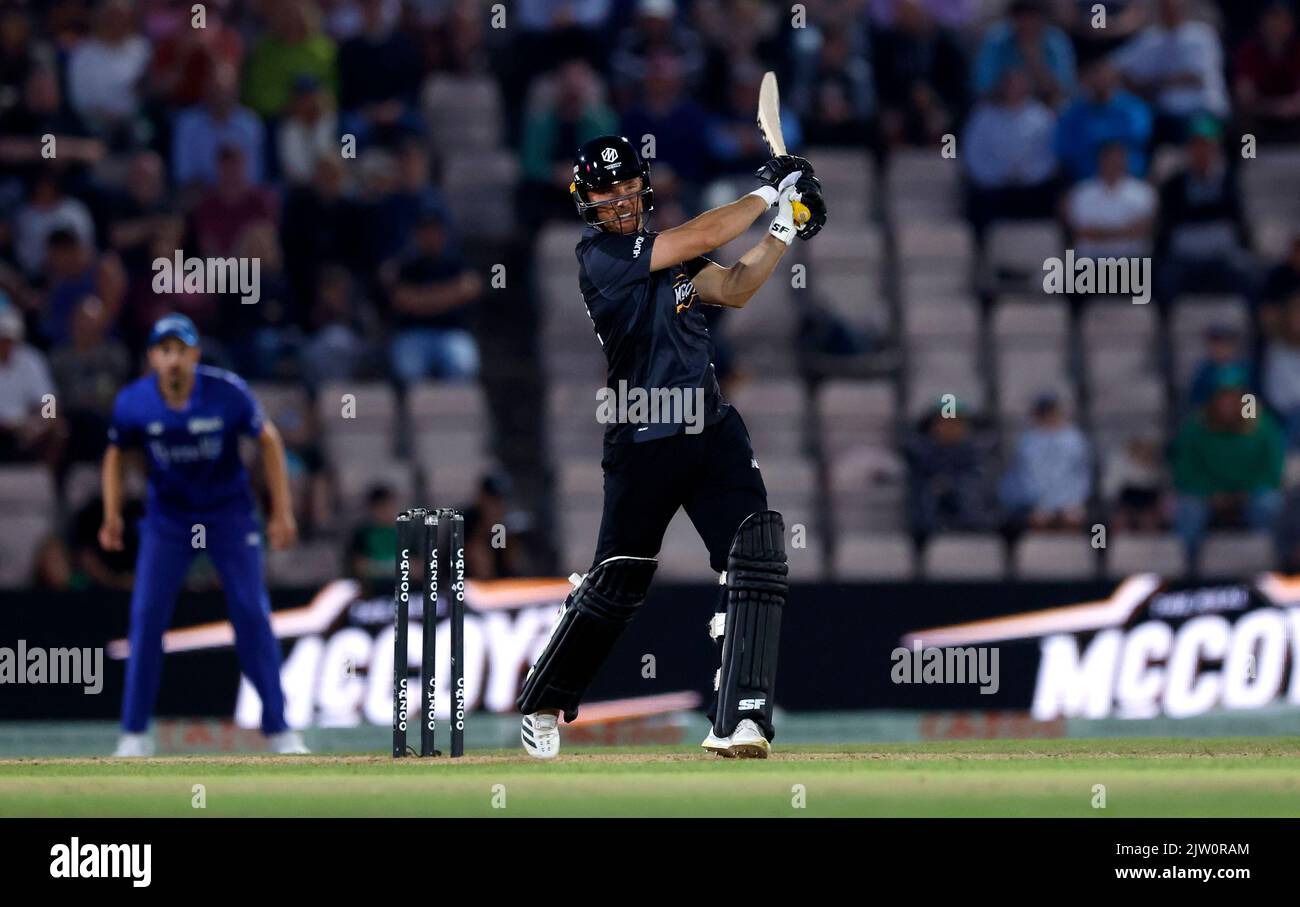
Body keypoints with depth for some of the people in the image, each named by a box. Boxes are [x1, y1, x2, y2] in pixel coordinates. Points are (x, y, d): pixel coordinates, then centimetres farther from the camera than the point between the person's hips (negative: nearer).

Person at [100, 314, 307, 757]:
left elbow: (268, 440, -5)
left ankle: (277, 729, 2)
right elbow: (115, 451, 5)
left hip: (230, 516, -1)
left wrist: (282, 512, -7)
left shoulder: (227, 392, -20)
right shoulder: (133, 403, -15)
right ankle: (135, 733, -1)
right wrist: (112, 516, -5)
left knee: (252, 615, -6)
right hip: (167, 517, 1)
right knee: (146, 616, -8)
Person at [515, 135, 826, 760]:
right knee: (616, 584, 3)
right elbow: (702, 237, -14)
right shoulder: (598, 255, -10)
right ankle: (541, 706, 27)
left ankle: (738, 721, -18)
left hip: (711, 428, 6)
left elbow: (733, 288, 12)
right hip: (643, 442, -6)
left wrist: (784, 231, 2)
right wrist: (769, 191, -5)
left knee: (756, 553, -13)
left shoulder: (666, 253, 15)